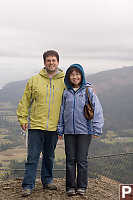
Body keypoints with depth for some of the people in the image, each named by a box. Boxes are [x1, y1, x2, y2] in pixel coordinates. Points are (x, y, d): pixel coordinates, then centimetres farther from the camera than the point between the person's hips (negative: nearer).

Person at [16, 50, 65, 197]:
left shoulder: (64, 81, 3)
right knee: (33, 157, -2)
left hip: (54, 127, 2)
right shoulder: (34, 80, 2)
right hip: (36, 125, -1)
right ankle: (28, 186, 4)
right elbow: (25, 100, 5)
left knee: (49, 156, 15)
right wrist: (23, 119, 1)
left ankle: (47, 180, 30)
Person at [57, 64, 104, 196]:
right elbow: (61, 112, 12)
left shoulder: (89, 91, -2)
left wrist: (96, 129, -9)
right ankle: (70, 186, 16)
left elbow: (97, 110, -4)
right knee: (70, 160, 6)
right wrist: (60, 130, 9)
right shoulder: (66, 93, 8)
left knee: (82, 160, 3)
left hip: (84, 131, -3)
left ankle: (82, 186, 15)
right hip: (69, 131, 3)